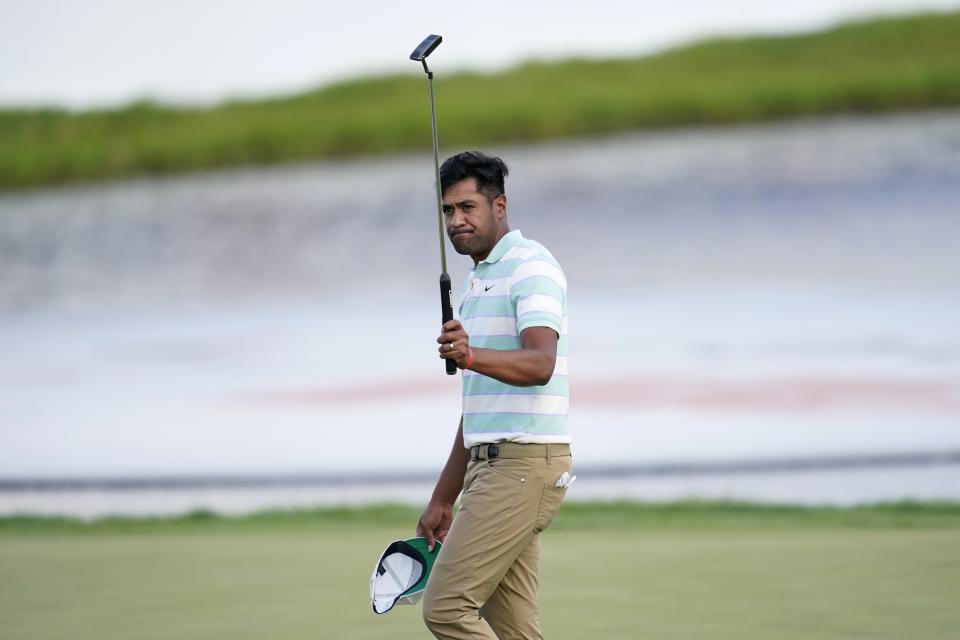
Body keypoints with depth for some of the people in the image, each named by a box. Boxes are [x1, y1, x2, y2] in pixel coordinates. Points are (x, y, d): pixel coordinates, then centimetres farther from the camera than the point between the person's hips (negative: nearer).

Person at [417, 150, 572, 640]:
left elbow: (539, 363, -25)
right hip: (490, 465, 9)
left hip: (525, 461, -9)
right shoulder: (477, 282, 23)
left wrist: (471, 355, -42)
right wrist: (442, 499, 25)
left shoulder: (530, 266, -8)